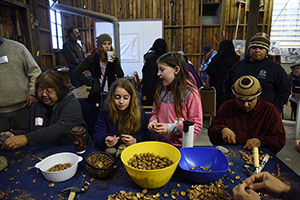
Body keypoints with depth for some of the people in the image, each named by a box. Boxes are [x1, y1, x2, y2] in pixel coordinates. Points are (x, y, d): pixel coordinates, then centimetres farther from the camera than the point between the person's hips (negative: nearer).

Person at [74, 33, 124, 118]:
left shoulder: (113, 58, 8)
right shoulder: (93, 58, -1)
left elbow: (121, 75, -1)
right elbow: (77, 72, -2)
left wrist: (115, 62, -13)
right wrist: (90, 83, -6)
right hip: (97, 95, -2)